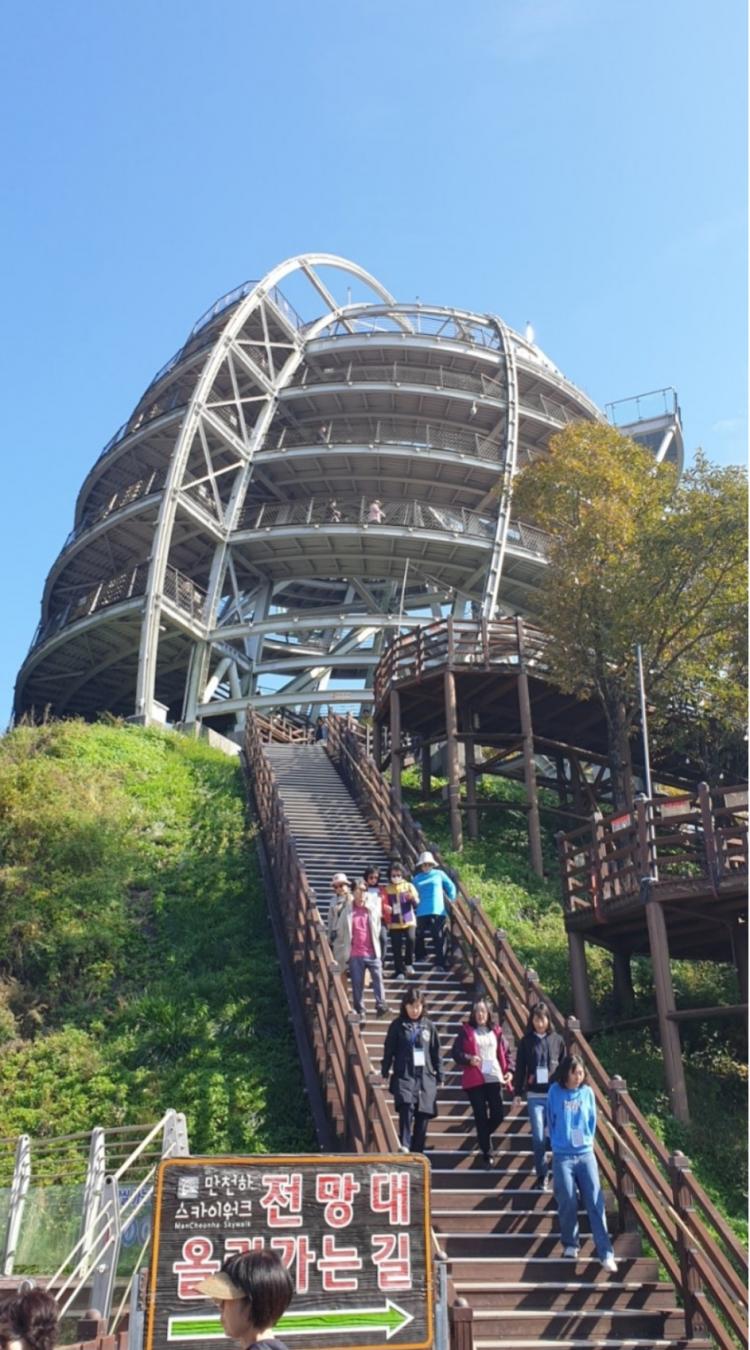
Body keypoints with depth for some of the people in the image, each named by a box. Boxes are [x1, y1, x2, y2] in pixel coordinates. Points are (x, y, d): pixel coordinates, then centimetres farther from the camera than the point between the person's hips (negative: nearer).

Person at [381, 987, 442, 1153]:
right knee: (406, 1108, -26)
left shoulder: (428, 1025, 9)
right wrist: (384, 1073, -2)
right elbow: (389, 1051, 3)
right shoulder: (397, 1025, 2)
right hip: (404, 1076, -3)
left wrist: (439, 1076, 11)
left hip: (426, 1077, 3)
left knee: (423, 1116, 3)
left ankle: (417, 1154, 14)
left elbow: (436, 1053, 13)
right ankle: (404, 1146, -31)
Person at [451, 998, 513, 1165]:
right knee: (481, 1116, -1)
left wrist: (509, 1070, 0)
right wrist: (469, 1059, -20)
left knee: (498, 1114, 0)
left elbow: (505, 1052, 14)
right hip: (475, 1080, -3)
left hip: (494, 1078, 3)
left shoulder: (496, 1031, 11)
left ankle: (482, 1137, 31)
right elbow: (455, 1052, -2)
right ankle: (487, 1153, 11)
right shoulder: (466, 1031, 2)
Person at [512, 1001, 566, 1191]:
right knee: (538, 1137, -3)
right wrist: (517, 1092, 2)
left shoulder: (557, 1040, 4)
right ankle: (542, 1175, 9)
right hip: (535, 1095, 0)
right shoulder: (526, 1041, 3)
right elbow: (520, 1068, 5)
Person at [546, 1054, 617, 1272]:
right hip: (562, 1157, -2)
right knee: (568, 1204, 0)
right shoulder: (555, 1092, -6)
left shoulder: (587, 1092, 1)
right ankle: (570, 1244, 21)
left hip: (586, 1155, 2)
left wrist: (587, 1141, 9)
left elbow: (592, 1121, 12)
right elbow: (551, 1121, 6)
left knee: (596, 1204, -4)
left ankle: (605, 1253, -3)